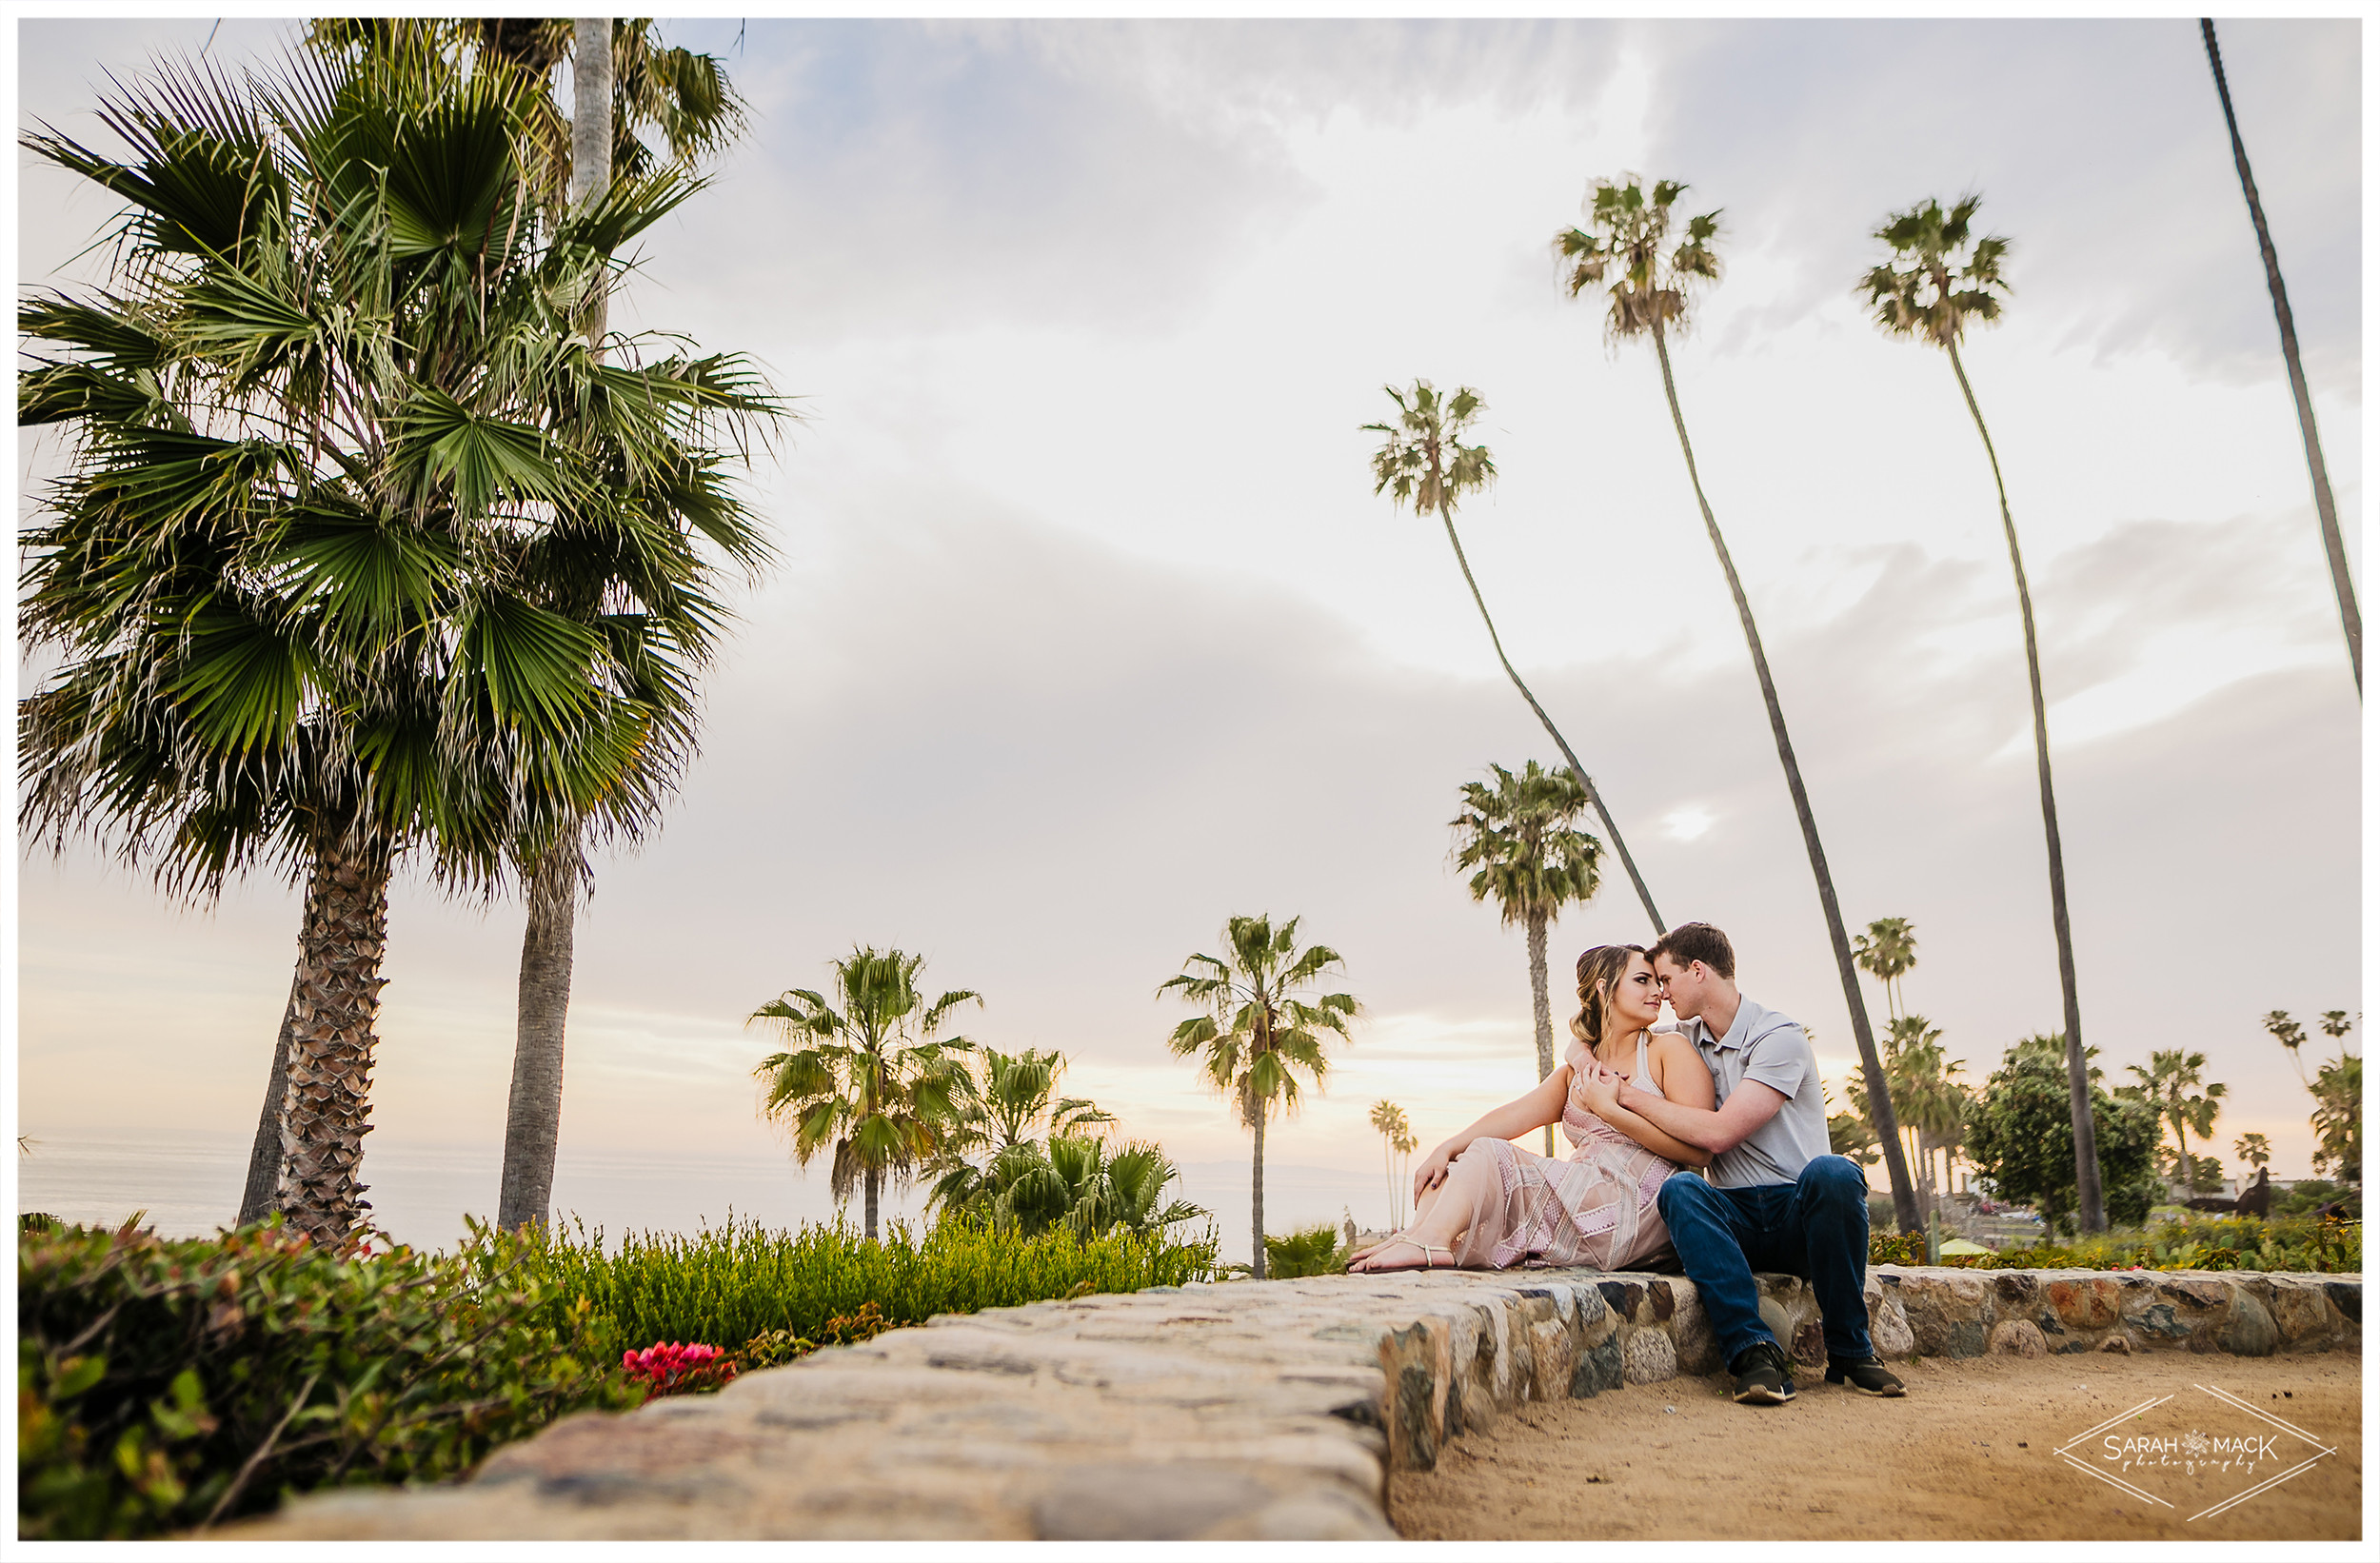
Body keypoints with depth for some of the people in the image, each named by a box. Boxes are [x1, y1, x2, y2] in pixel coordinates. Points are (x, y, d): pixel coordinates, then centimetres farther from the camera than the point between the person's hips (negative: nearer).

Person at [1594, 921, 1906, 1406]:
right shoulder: (1686, 1039, 13)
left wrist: (1630, 1096, -12)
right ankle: (1753, 1350, -35)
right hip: (1733, 1219, 4)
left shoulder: (1779, 1038, -8)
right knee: (1680, 1189, -28)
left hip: (1798, 1211, -3)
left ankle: (1849, 1352, -20)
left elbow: (1718, 1132, -18)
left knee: (1832, 1174, -35)